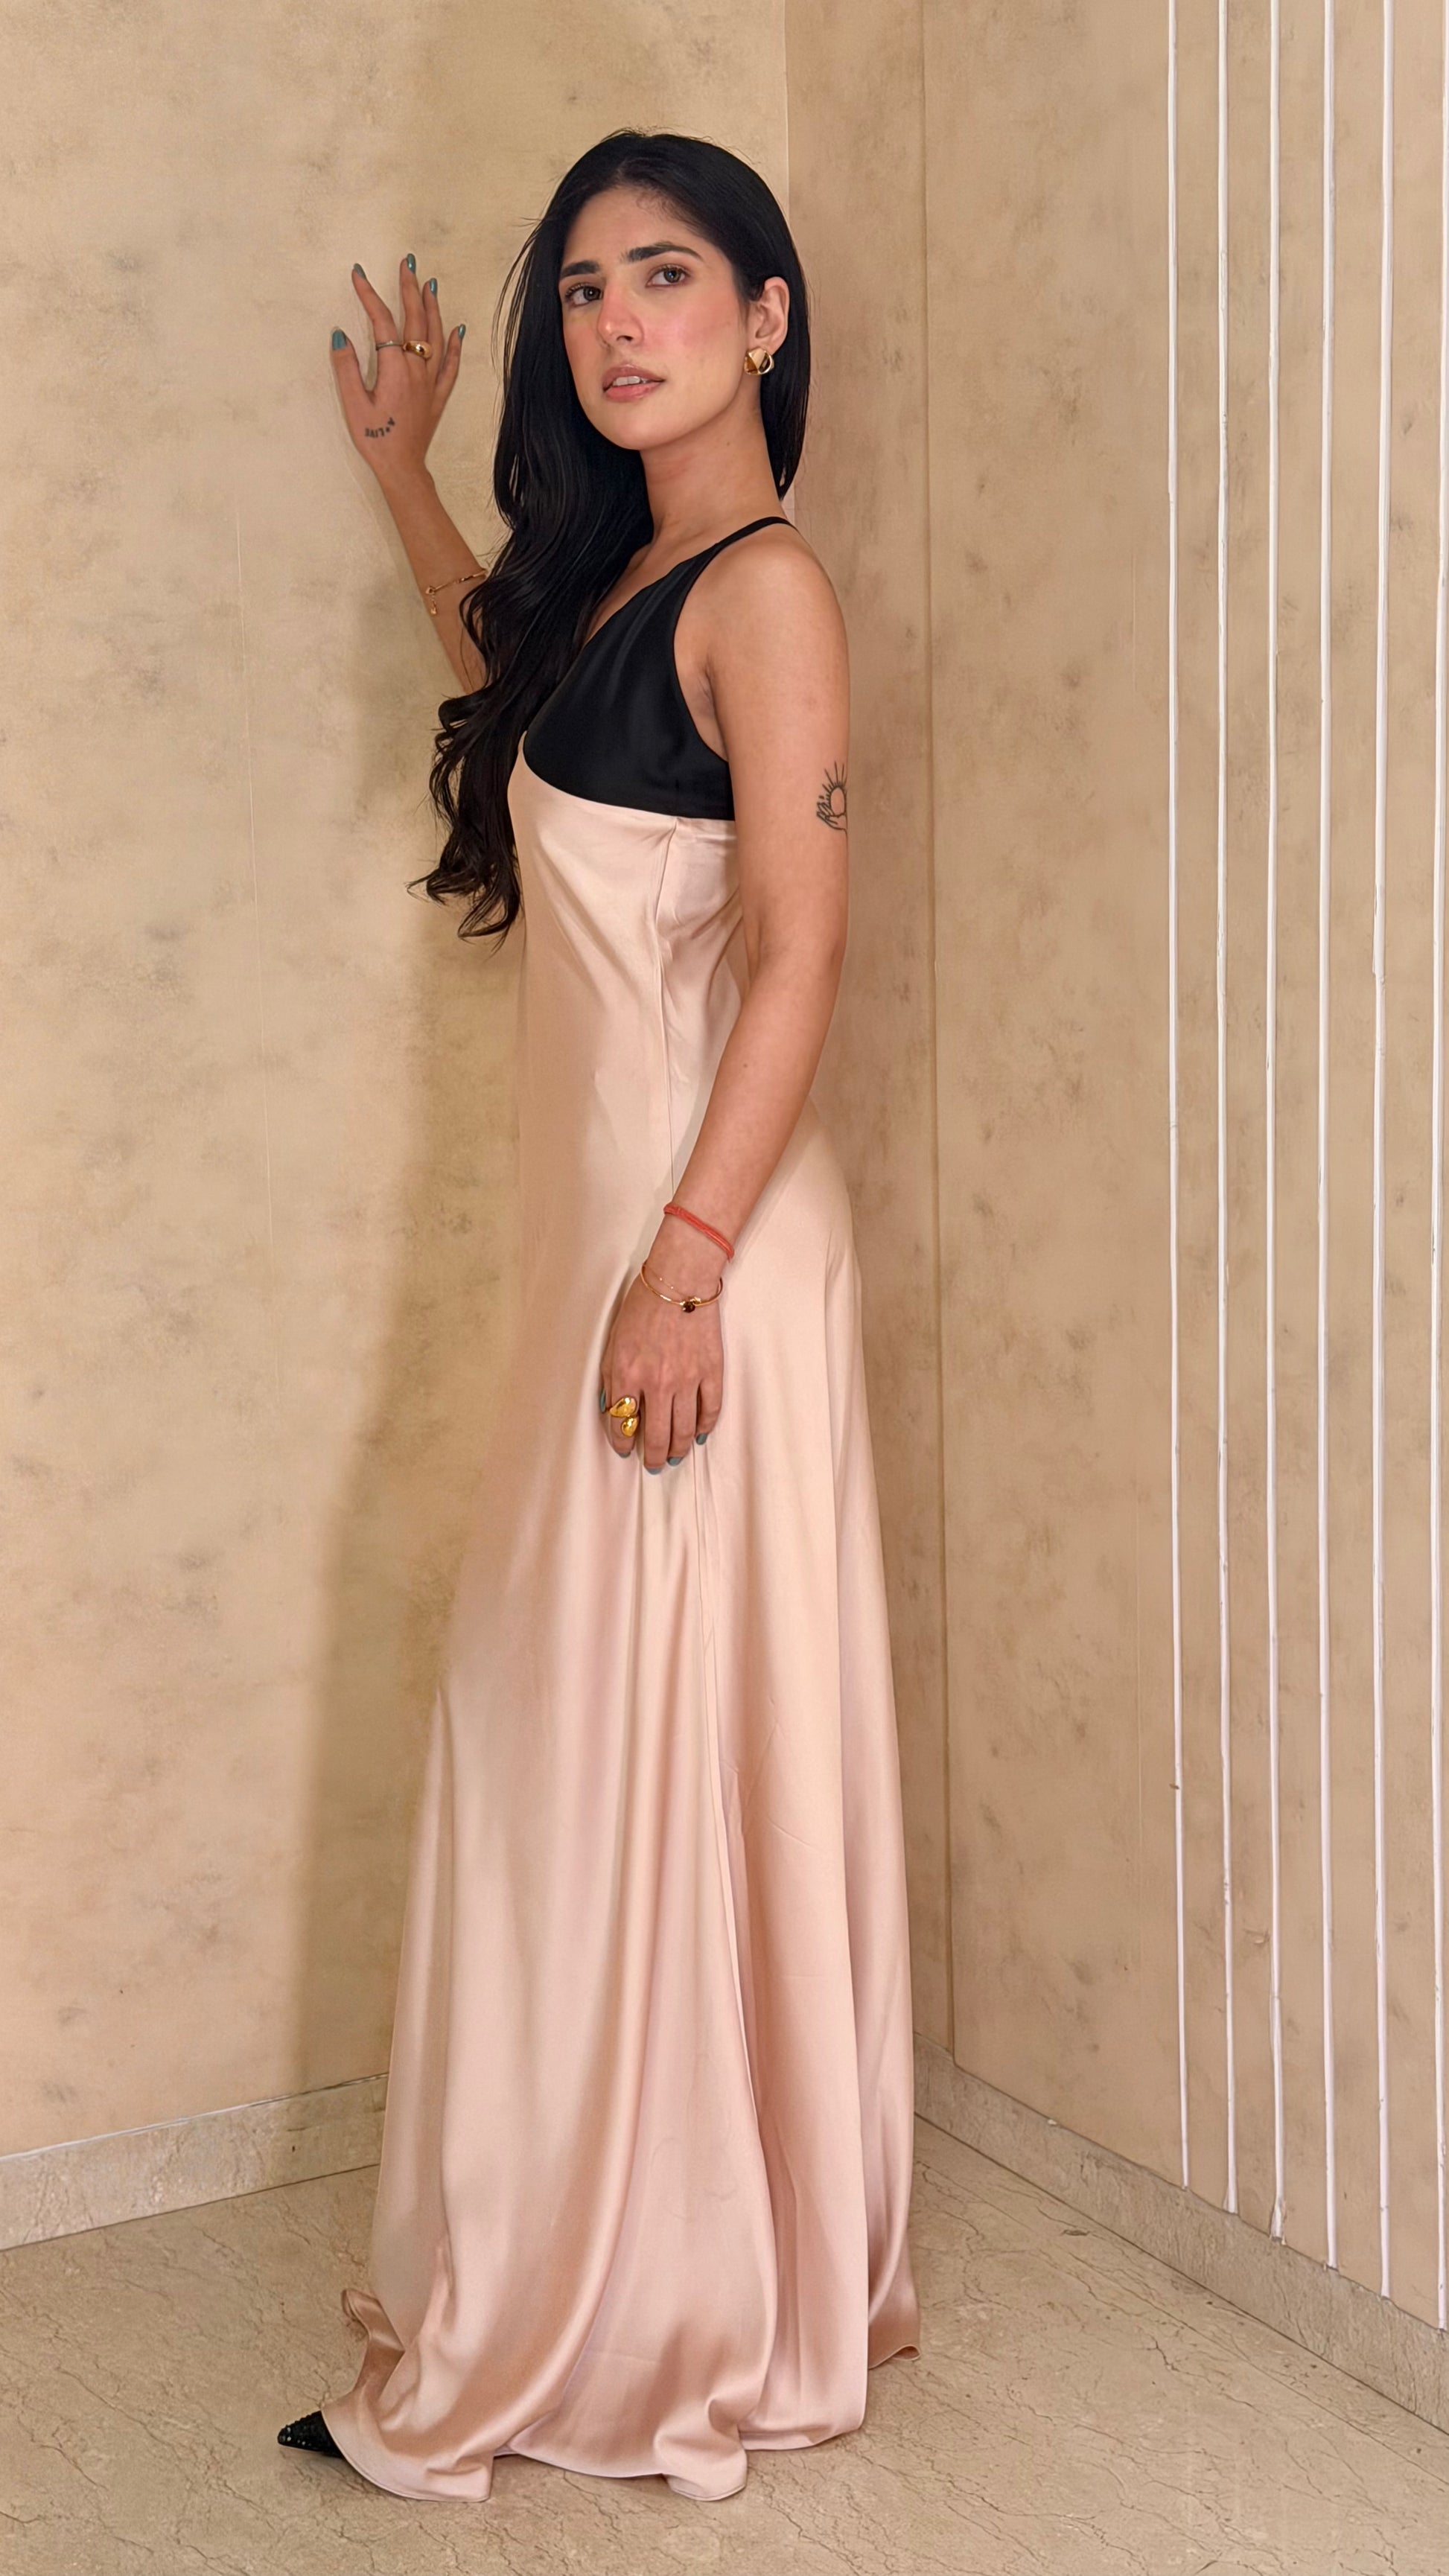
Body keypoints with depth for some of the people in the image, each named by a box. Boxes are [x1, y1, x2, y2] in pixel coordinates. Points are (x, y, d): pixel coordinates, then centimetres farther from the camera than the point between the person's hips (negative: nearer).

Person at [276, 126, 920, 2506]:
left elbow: (801, 952, -18)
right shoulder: (619, 572, 15)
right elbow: (522, 680, 39)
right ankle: (617, 2277, 27)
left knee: (677, 1728, -1)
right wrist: (403, 471, 40)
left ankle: (722, 2310, 14)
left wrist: (687, 1261, -23)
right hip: (608, 1225, 9)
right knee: (573, 1724, 13)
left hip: (702, 1232, -9)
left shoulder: (765, 585, -11)